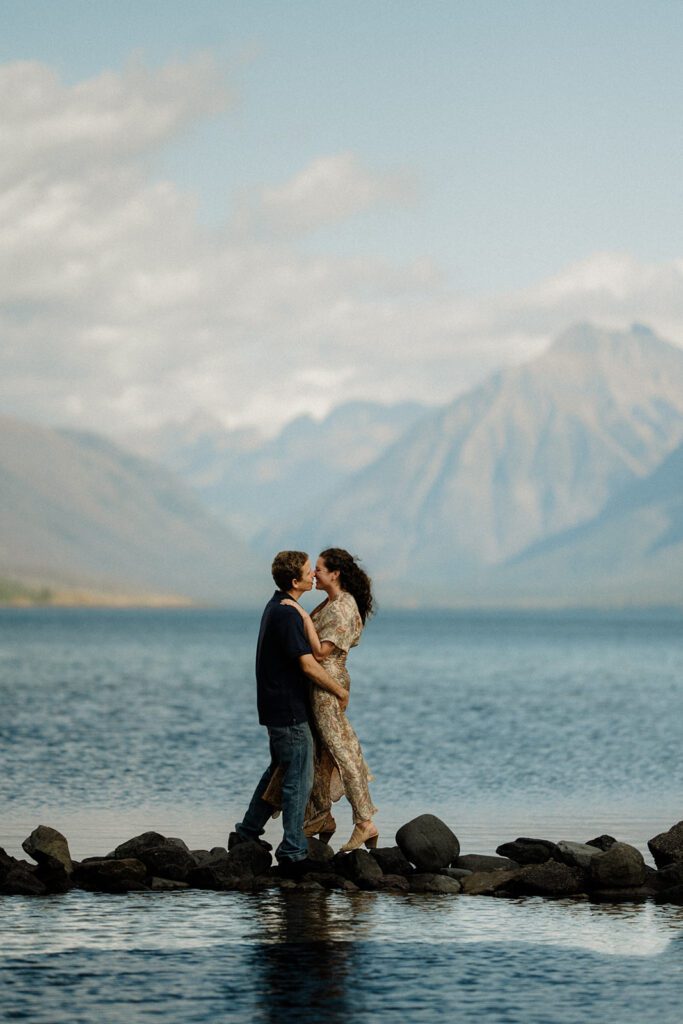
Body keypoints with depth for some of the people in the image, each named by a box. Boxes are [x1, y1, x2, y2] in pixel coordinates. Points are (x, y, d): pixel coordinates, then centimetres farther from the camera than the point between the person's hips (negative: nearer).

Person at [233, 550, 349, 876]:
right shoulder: (287, 614, -21)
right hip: (289, 709, -10)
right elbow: (308, 666, -23)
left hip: (276, 707, 10)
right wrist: (340, 690, -10)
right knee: (299, 778, -5)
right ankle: (293, 853, -3)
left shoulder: (276, 606, 12)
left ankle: (247, 834, 29)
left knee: (279, 770, 22)